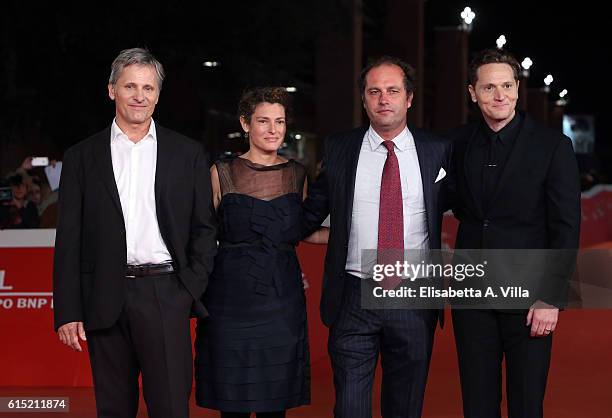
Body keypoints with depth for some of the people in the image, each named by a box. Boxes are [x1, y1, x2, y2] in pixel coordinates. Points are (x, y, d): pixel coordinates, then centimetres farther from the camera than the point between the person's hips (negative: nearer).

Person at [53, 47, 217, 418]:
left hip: (166, 296, -1)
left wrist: (189, 289, -3)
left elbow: (205, 228, 9)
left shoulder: (188, 154, 8)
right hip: (105, 301, 1)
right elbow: (69, 240, 5)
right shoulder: (82, 157, 8)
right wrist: (67, 312, -1)